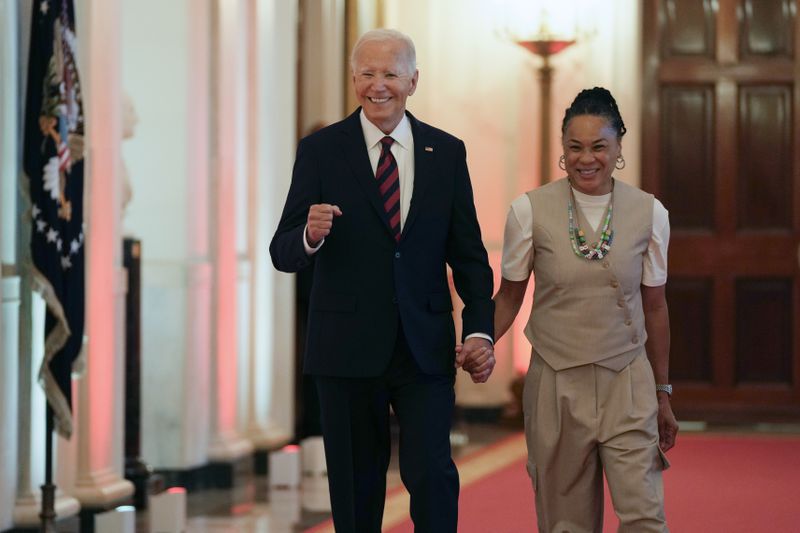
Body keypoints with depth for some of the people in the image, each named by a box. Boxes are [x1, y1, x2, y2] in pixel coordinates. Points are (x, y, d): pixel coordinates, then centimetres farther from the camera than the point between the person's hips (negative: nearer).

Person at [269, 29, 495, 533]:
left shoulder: (447, 152, 6)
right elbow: (283, 254, -2)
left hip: (425, 348, 1)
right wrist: (310, 236, -25)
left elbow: (469, 253, 8)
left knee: (432, 473, -10)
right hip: (347, 348, -1)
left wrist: (481, 330, -4)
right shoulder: (321, 150, -1)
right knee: (356, 487, 7)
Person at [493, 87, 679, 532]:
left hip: (627, 382, 0)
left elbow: (654, 307, 7)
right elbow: (510, 296, 5)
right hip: (555, 384, 0)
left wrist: (663, 394, 12)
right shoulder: (530, 211, -5)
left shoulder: (649, 213, -1)